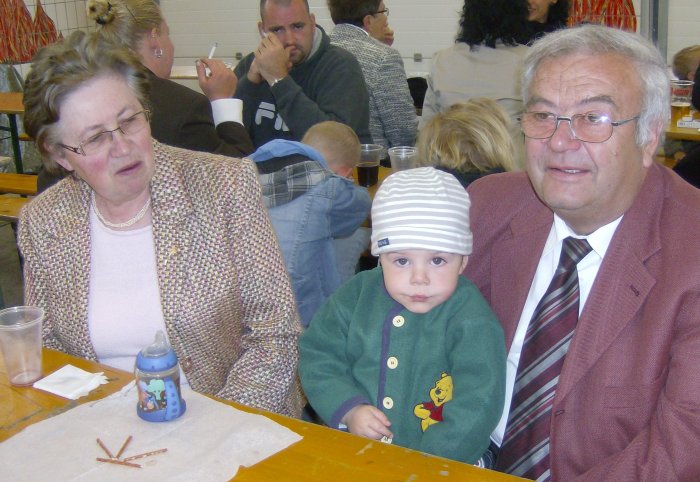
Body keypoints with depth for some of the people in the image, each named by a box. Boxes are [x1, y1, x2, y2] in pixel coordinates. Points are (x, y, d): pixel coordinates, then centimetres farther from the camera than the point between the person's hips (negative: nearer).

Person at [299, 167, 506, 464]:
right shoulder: (357, 295, 2)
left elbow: (476, 406, -13)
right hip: (353, 453, 2)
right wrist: (348, 409, -8)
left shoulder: (472, 320, -10)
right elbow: (318, 355, 6)